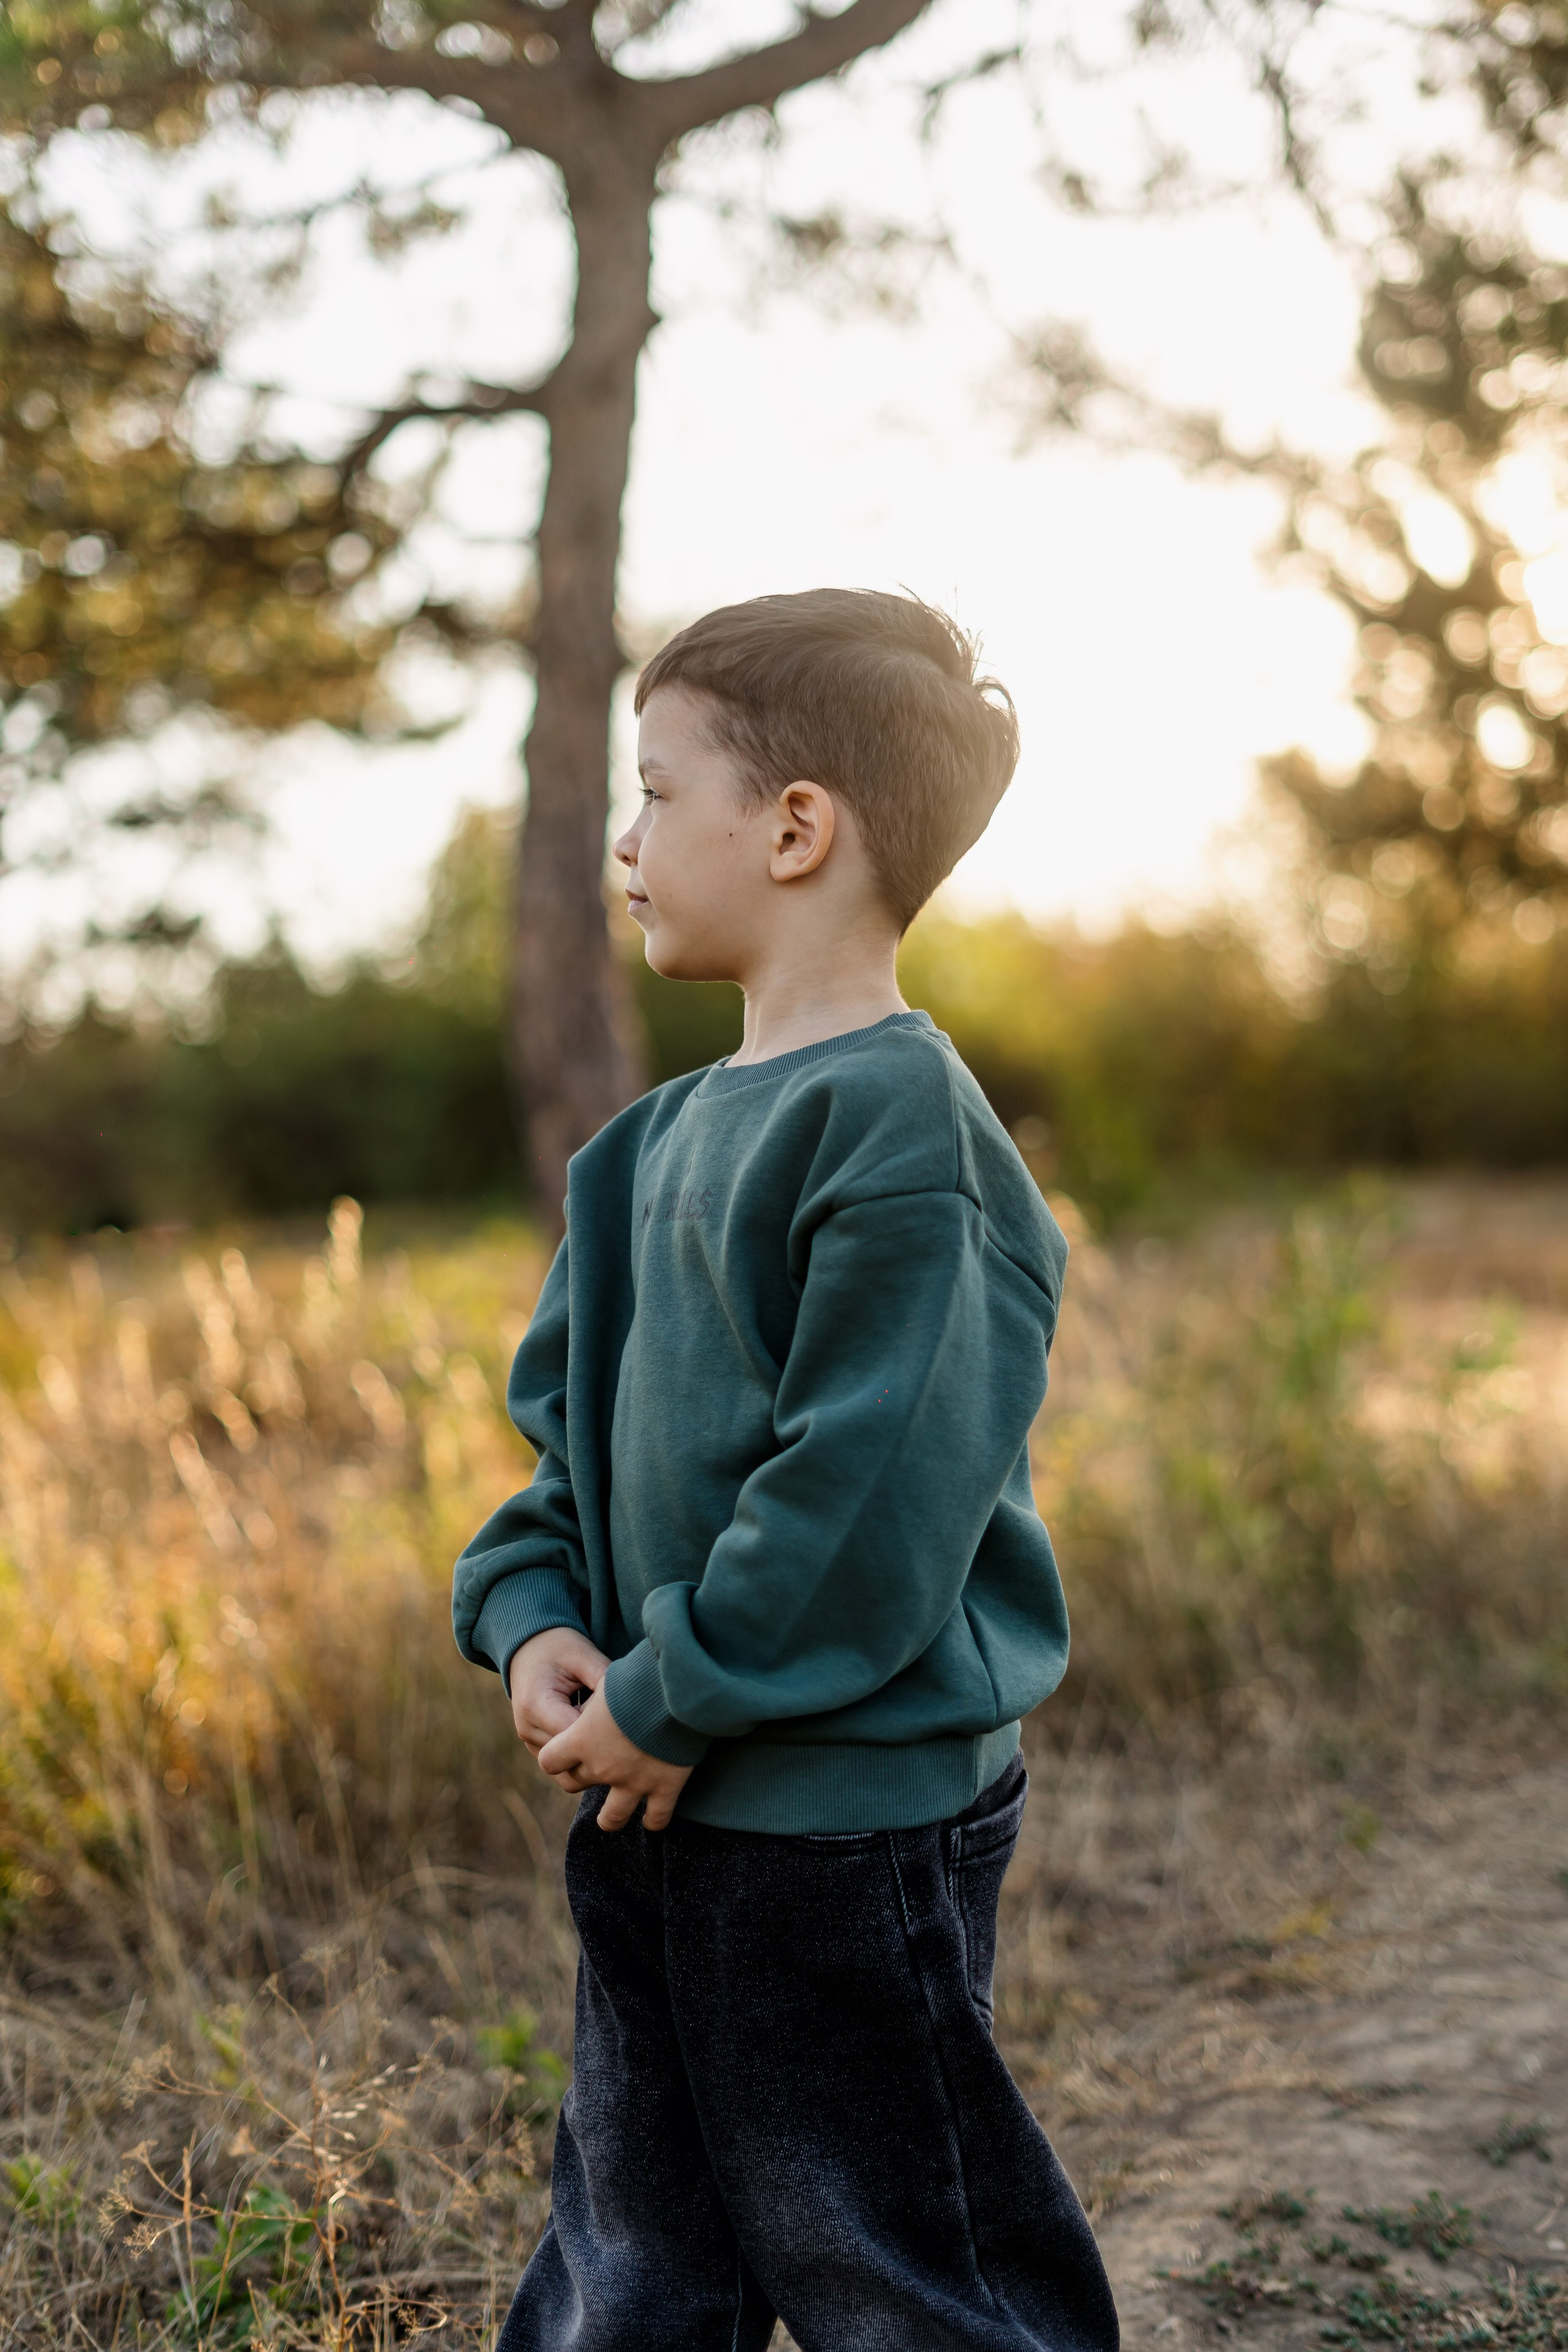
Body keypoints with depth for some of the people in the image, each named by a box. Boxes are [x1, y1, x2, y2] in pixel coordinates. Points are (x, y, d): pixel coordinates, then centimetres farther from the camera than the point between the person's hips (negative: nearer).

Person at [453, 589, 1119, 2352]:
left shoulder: (897, 1125, -19)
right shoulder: (672, 1133, 10)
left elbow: (879, 1483, -25)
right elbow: (569, 1416, 16)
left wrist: (675, 1698, -18)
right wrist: (533, 1618, 1)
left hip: (849, 1820, -9)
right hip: (664, 1807, 9)